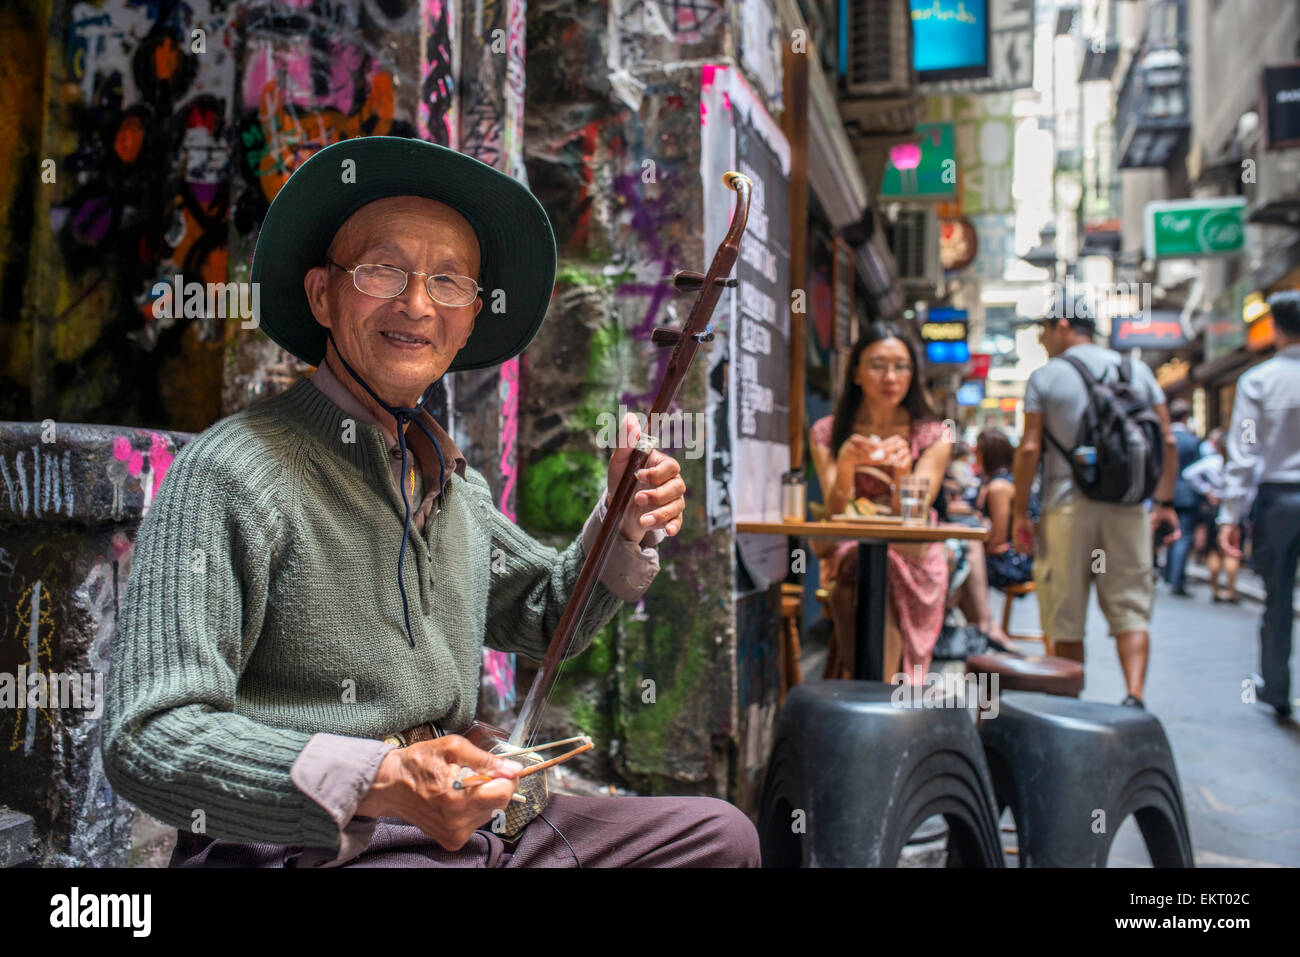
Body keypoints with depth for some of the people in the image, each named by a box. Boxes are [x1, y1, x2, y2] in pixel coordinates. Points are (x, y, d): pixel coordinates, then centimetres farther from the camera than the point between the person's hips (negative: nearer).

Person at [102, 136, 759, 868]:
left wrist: (623, 530, 3)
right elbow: (148, 741, -19)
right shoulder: (232, 473, -14)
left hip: (464, 828, 8)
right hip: (302, 849, -8)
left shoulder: (453, 480, 10)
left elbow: (547, 615, 22)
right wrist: (378, 782, -31)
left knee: (721, 832, 9)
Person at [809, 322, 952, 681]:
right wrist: (845, 464, -28)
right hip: (848, 556, 1)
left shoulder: (933, 436, 3)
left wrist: (902, 473, -30)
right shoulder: (827, 433, 4)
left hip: (913, 567, 0)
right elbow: (836, 514, -7)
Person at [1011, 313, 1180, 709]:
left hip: (1068, 507, -2)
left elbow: (1030, 448, -6)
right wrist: (1165, 502, 12)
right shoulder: (1138, 371, 10)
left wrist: (1020, 512, -1)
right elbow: (1167, 441, 7)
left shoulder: (1044, 378, -1)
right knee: (1130, 609, 5)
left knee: (1066, 615, 6)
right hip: (1128, 507, 3)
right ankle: (1134, 696, -11)